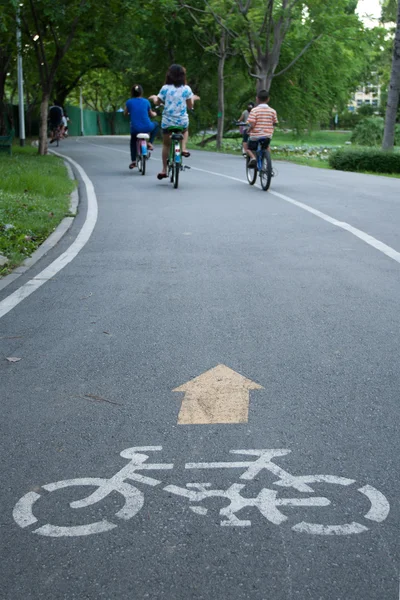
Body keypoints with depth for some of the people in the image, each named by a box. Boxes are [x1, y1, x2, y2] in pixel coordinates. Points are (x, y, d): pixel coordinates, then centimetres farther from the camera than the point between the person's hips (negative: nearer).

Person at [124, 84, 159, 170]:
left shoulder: (129, 102, -1)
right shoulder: (146, 101, 1)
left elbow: (125, 114, 15)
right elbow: (151, 114, 15)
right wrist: (154, 114, 39)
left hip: (135, 129, 1)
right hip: (147, 127, -1)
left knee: (133, 141, 32)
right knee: (156, 125, 33)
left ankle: (133, 161, 24)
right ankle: (150, 143, 20)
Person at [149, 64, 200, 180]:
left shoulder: (165, 88, -4)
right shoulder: (186, 89, -3)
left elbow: (157, 102, 4)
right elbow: (190, 106, 2)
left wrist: (154, 97, 26)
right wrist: (193, 99, 22)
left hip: (167, 121, 0)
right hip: (182, 121, 0)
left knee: (166, 144, 15)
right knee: (185, 131, 35)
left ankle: (164, 170, 13)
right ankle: (183, 148, 9)